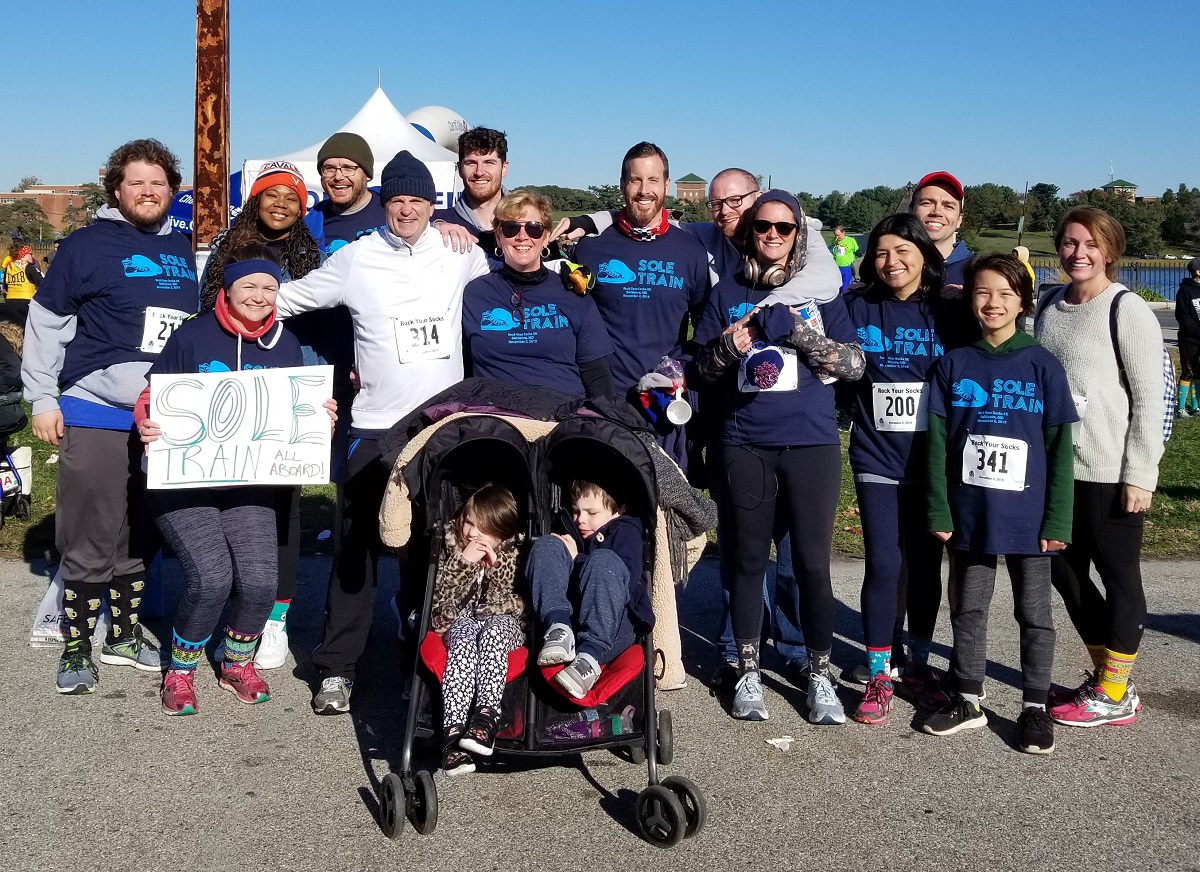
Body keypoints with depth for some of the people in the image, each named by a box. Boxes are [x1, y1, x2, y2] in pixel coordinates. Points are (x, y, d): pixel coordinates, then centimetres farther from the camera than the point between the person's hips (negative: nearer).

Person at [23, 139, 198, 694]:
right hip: (96, 417, -5)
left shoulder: (181, 250, 13)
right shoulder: (88, 244, -3)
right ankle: (76, 648, 13)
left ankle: (124, 636, 27)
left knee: (141, 538, 13)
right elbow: (46, 323, -1)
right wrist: (42, 398, -5)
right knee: (90, 541, 0)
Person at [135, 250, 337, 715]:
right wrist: (146, 425, -20)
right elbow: (150, 398, 1)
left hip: (249, 482, 3)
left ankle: (238, 663, 16)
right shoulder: (192, 336, -3)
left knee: (260, 580, -15)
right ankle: (179, 673, 7)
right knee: (211, 578, -21)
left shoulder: (285, 345, 7)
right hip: (183, 480, -3)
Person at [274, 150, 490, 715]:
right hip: (375, 427, -2)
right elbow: (287, 298, 11)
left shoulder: (459, 254, 6)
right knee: (359, 547, 1)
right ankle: (336, 667, 10)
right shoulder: (356, 259, 1)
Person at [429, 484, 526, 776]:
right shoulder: (453, 547, 3)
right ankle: (454, 728, -51)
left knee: (493, 630, -37)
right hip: (462, 620, 1)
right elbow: (441, 598, -4)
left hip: (504, 622, -1)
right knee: (465, 639, -35)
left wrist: (496, 566, -18)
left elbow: (520, 603, -7)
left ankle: (487, 713, -51)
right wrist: (463, 562, -17)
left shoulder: (515, 553, 0)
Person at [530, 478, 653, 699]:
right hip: (568, 619, 5)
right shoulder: (572, 532, 28)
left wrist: (577, 559, -5)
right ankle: (559, 629, -31)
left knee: (604, 561, -31)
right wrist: (558, 554, 3)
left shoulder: (625, 531, 10)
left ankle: (590, 657, -46)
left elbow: (628, 580, -9)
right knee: (547, 546, -7)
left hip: (613, 629, -5)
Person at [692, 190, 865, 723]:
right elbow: (701, 371, 10)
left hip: (812, 443, -1)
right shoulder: (727, 294, 10)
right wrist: (729, 346, -11)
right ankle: (748, 673, 17)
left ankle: (820, 674, 11)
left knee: (812, 561, -2)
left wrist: (797, 329, -12)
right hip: (745, 445, 1)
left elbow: (854, 364, 1)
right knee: (747, 559, 5)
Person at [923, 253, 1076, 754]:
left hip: (1028, 518, -1)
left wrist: (1058, 520, -7)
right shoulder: (953, 365, 2)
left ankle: (1035, 707, 22)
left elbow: (1060, 449, -2)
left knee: (1035, 614, 9)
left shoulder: (1043, 366, -2)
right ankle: (967, 700, 25)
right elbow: (937, 443, 1)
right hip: (969, 516, 2)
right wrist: (938, 511, -4)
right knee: (967, 610, 12)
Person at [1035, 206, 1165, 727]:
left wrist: (1139, 474, -15)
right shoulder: (1049, 306, 10)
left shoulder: (1127, 310, -9)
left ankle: (1115, 695, 16)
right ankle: (1105, 676, 29)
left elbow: (1149, 397, -11)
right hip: (1056, 468, 7)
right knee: (1064, 571, 13)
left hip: (1110, 473, -7)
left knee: (1118, 575, 4)